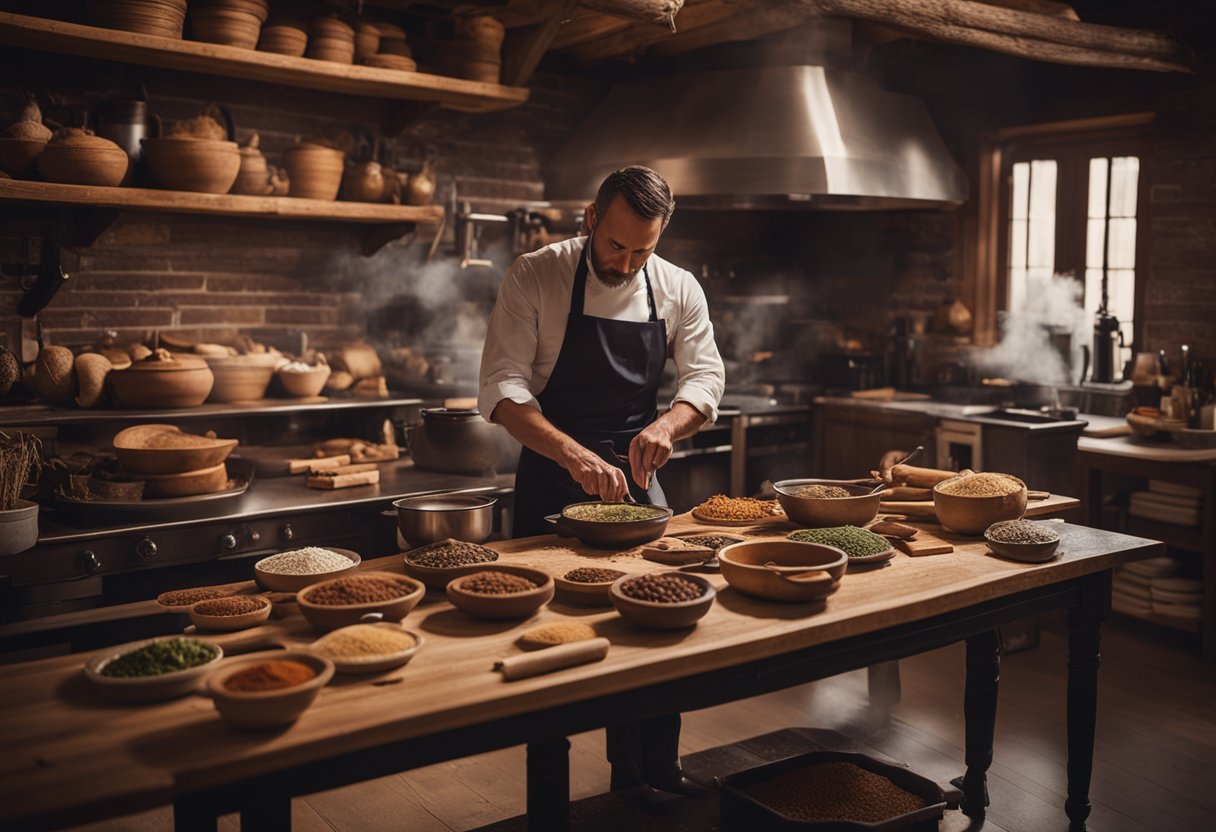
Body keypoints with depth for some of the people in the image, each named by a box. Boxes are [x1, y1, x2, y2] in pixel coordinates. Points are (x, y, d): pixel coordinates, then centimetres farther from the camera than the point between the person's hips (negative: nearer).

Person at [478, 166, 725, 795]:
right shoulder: (535, 277, -11)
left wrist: (668, 424, -21)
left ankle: (652, 772, 21)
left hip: (635, 475, 3)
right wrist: (573, 454, -31)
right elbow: (503, 386, -17)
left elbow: (705, 376, 2)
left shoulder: (678, 289, 0)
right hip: (552, 478, -3)